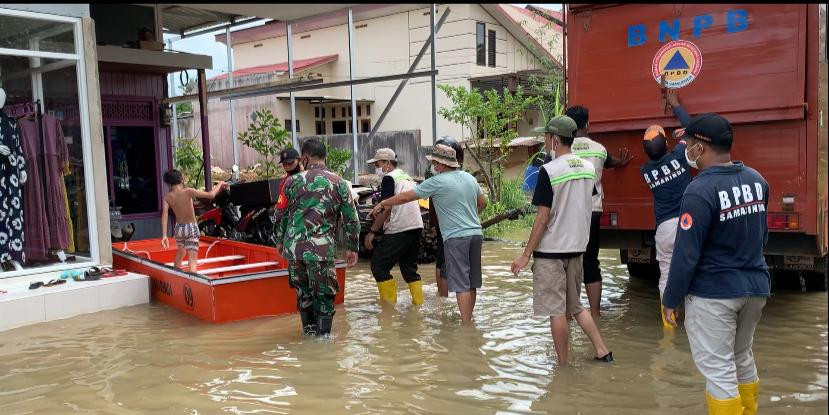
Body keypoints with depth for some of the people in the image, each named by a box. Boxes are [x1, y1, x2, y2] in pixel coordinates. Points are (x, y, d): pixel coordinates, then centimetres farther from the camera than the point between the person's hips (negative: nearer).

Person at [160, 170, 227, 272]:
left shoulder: (167, 197, -5)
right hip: (191, 228, -4)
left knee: (180, 253, 30)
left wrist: (164, 235, -20)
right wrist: (220, 184, -2)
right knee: (192, 259, -7)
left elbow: (164, 215, -16)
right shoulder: (188, 191, -15)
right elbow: (211, 195, -20)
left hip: (178, 228, 4)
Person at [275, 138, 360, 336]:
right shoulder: (339, 183, 0)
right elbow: (351, 219, 1)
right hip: (322, 250, -2)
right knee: (324, 295, 9)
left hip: (293, 246, 2)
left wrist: (280, 240, 23)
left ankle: (309, 328, 32)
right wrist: (352, 248, 10)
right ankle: (323, 334, 13)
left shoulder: (293, 181, 2)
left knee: (303, 291, 19)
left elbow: (283, 214, 8)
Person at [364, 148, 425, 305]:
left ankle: (389, 304, -1)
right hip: (416, 227, 9)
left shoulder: (389, 178, -7)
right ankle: (419, 303, 17)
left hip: (399, 229, -9)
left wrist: (372, 231, -11)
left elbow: (386, 208, -15)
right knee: (409, 268, 17)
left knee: (378, 266, 0)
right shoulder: (407, 177, 21)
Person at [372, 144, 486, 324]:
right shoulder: (469, 178, 10)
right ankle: (468, 318, 26)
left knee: (461, 284, -6)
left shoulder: (437, 182, -9)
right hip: (476, 233, 7)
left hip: (456, 237, -7)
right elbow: (482, 203, 21)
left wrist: (382, 204, 9)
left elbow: (406, 197, -3)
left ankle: (467, 324, -8)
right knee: (471, 282, 15)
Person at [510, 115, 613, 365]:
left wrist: (526, 255, -10)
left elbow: (543, 217, -15)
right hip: (577, 248, 7)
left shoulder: (549, 171, -15)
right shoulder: (588, 168, 6)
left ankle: (563, 364, 12)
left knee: (556, 310, 3)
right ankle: (602, 351, 19)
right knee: (575, 307, 20)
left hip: (551, 251, -7)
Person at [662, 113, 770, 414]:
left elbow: (686, 255, -19)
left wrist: (670, 301, -9)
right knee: (742, 358, 24)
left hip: (714, 293, -8)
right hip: (756, 286, 8)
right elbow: (762, 235, 15)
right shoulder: (757, 180, 2)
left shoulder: (700, 191, -22)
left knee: (717, 369, 4)